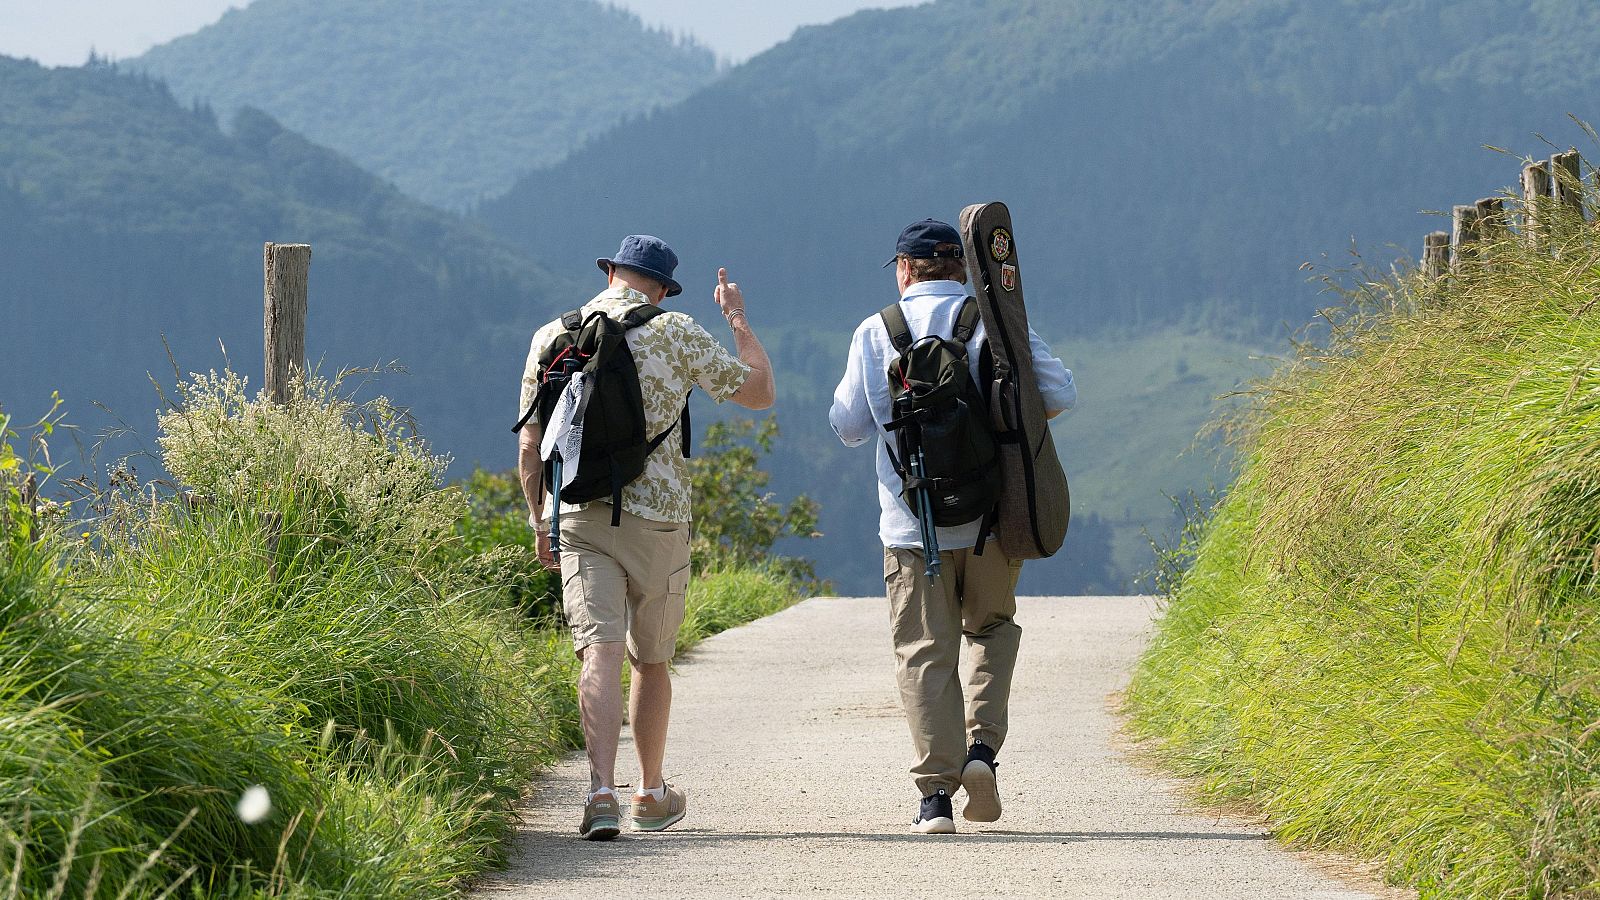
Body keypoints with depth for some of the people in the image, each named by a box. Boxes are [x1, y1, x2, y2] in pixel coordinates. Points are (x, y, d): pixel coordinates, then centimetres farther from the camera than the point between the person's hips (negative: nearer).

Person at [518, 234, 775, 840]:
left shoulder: (552, 338, 7)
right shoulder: (675, 333, -1)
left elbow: (529, 448, 8)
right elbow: (759, 392, 6)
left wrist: (540, 525, 19)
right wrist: (737, 319, 19)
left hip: (578, 515, 1)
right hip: (657, 516, -1)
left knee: (600, 653, -9)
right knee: (651, 658, 15)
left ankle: (602, 791, -27)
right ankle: (652, 795, 28)